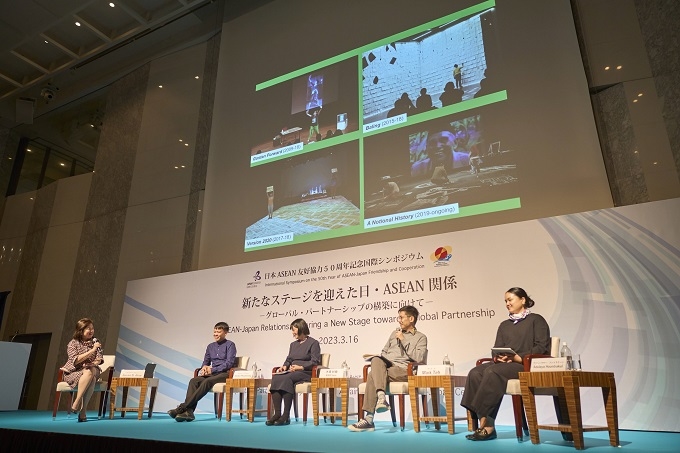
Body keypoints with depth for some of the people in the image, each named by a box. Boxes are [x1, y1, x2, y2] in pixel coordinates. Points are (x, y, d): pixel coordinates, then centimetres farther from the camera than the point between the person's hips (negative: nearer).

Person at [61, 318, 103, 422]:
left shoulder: (94, 342, 9)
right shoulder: (73, 343, -1)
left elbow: (99, 360, 4)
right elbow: (75, 361, -15)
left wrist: (93, 364, -18)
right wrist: (92, 351, -23)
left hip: (90, 370, 3)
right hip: (73, 373, -3)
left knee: (92, 372, -34)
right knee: (89, 374, -36)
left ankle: (82, 410, -31)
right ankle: (78, 403, -26)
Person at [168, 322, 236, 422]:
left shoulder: (230, 345, 2)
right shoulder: (210, 346, 22)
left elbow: (229, 363, -9)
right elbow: (206, 361, 23)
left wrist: (212, 370, -14)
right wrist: (204, 367, -3)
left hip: (224, 373, -6)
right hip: (211, 374, 6)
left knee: (207, 381, -35)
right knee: (193, 381, -25)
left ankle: (182, 407, -39)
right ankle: (189, 411, -38)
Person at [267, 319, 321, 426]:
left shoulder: (313, 343, 3)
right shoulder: (293, 344, 27)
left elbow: (315, 362, -6)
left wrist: (301, 367, -18)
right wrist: (284, 366, 2)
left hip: (306, 373, -6)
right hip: (291, 373, 6)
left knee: (286, 378, -35)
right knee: (275, 378, -25)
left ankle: (286, 415, -33)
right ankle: (277, 413, -29)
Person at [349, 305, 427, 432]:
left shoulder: (421, 337, 10)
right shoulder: (395, 333, 28)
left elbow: (419, 358, -6)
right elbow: (384, 351, 29)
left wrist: (403, 340, -5)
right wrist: (379, 361, 7)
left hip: (403, 370, -4)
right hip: (386, 365, 5)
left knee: (373, 374, -31)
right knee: (376, 360, -33)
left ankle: (369, 419, -31)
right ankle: (381, 397, -43)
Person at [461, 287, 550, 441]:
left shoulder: (536, 320, 8)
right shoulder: (504, 325, 26)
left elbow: (541, 348, -5)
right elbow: (496, 349, 19)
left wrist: (516, 357, -18)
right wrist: (497, 357, -7)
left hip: (526, 365, -6)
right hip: (503, 364, 6)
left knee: (492, 372, -34)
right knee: (475, 373, -24)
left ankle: (485, 421, -30)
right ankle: (487, 426, -29)